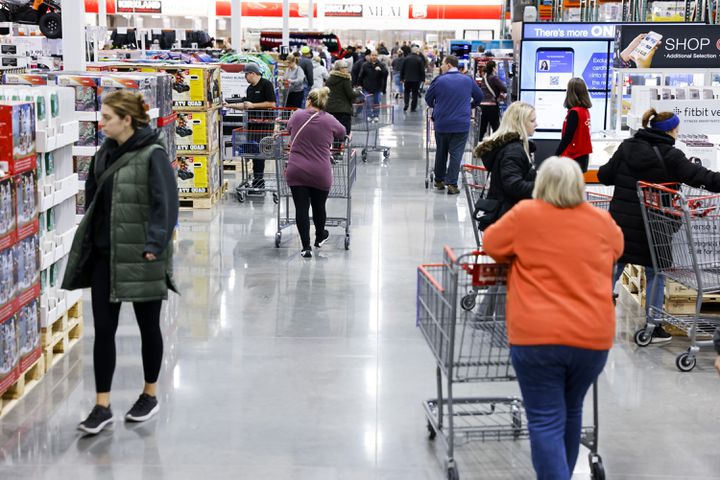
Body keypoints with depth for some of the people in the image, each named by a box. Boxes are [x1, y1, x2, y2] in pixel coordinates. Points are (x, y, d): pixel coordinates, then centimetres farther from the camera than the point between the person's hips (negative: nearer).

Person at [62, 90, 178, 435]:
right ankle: (102, 406, 11)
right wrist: (89, 237, 12)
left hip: (140, 257, -6)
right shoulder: (105, 153, 9)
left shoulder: (153, 155, -13)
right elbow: (93, 198, 18)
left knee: (148, 327, 10)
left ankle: (150, 395, 27)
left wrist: (154, 246, -22)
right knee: (103, 328, 4)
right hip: (105, 255, 6)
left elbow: (166, 205, -18)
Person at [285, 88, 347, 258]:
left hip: (296, 172, 0)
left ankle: (306, 247, -2)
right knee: (318, 206, 17)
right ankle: (320, 237, 38)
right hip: (320, 174, 0)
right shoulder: (330, 121, 1)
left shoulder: (297, 115, 3)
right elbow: (342, 133, 19)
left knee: (301, 208, 2)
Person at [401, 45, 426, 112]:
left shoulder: (406, 58, -1)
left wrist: (402, 78, 10)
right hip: (416, 79, -2)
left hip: (407, 79, 2)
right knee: (415, 93, 7)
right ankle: (413, 108, 6)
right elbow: (422, 70, -7)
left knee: (407, 91, 16)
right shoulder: (420, 59, -8)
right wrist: (423, 79, 1)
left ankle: (406, 104, -4)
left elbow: (402, 69, 2)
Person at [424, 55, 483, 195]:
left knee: (441, 153, 15)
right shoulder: (468, 80, 2)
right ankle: (452, 184, -4)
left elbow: (428, 98, 4)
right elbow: (479, 97, 14)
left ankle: (439, 180, 26)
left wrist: (435, 107, 25)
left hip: (441, 124, 0)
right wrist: (470, 105, 33)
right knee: (456, 154, 1)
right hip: (461, 124, 0)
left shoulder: (439, 80, -6)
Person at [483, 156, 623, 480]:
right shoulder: (602, 221, 7)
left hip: (537, 336, -4)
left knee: (546, 422, -2)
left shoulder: (525, 214, -4)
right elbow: (617, 248, 26)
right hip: (593, 336, 4)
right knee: (571, 411, 22)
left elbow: (490, 244, 8)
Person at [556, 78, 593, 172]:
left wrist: (557, 154, -12)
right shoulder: (585, 110, 8)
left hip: (574, 157, -8)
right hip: (583, 155, 8)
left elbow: (567, 137, -16)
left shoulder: (574, 112, -15)